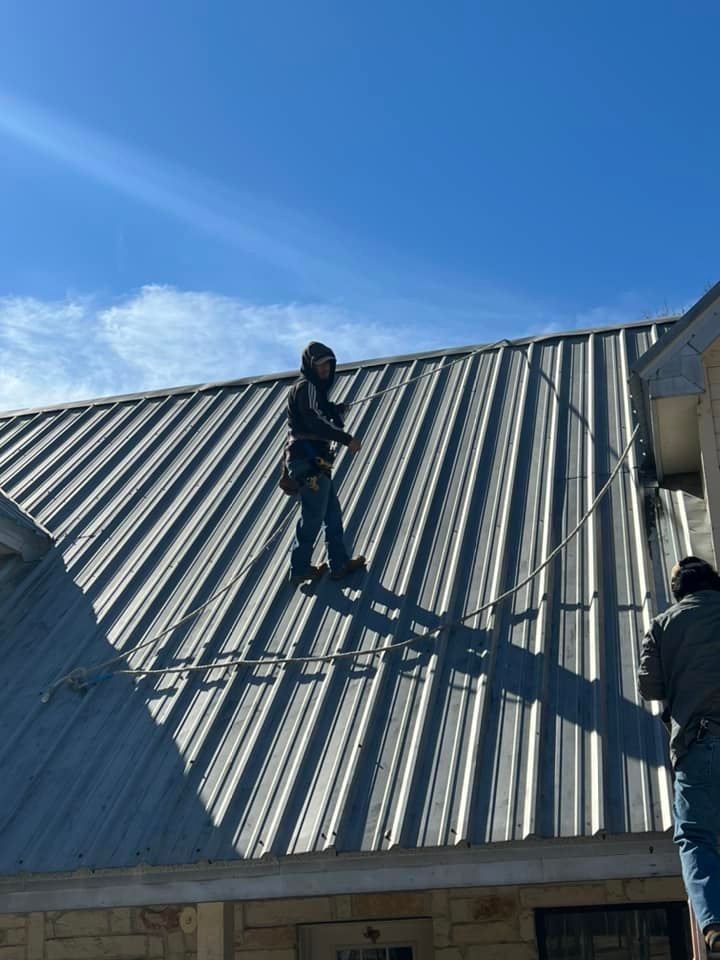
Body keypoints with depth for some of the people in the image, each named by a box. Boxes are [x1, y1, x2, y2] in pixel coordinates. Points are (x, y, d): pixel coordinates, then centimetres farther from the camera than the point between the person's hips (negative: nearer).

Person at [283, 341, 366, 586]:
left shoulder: (315, 388, 24)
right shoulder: (306, 386, -8)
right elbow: (315, 421, -20)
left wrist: (336, 410, 6)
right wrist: (347, 439, -19)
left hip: (314, 462, 11)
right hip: (309, 460, -11)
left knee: (333, 513, 11)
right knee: (313, 516, -8)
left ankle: (340, 563, 14)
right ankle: (299, 569, -5)